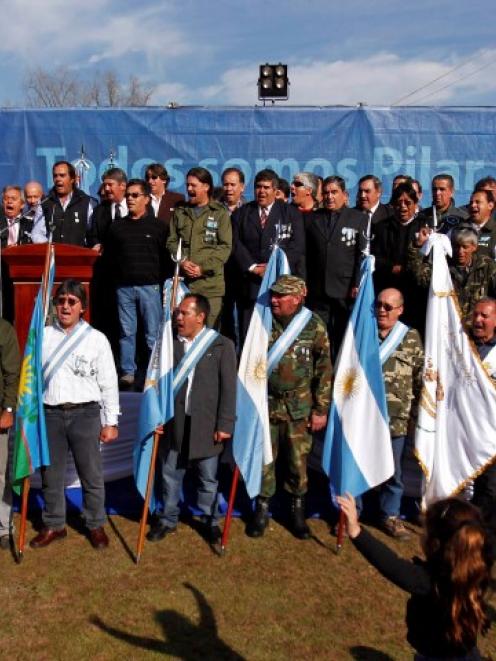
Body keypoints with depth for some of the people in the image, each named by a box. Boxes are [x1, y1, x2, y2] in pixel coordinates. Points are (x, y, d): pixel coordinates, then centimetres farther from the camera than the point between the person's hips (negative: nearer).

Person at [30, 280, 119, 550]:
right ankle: (54, 525, 31)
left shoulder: (96, 339, -1)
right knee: (51, 474, 13)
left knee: (91, 474, 5)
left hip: (85, 414, -2)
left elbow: (108, 383, 0)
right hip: (50, 413, 2)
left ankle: (95, 525, 24)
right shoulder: (43, 336, 5)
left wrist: (110, 422, -1)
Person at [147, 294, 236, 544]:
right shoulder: (170, 343, 3)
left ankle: (211, 521, 30)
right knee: (170, 475, 14)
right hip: (174, 423, 2)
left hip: (206, 424, -2)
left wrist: (225, 424, -8)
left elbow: (229, 388, -5)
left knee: (208, 478, 12)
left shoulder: (222, 345, -4)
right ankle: (167, 519, 31)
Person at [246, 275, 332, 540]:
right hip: (266, 404, 1)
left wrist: (321, 409, -3)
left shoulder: (314, 327, -6)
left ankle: (297, 511, 27)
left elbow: (324, 371, -2)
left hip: (299, 408, -1)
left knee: (298, 462, 8)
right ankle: (262, 509, 26)